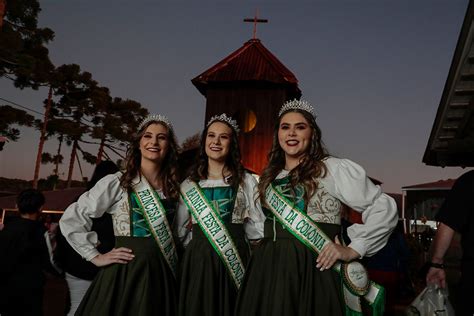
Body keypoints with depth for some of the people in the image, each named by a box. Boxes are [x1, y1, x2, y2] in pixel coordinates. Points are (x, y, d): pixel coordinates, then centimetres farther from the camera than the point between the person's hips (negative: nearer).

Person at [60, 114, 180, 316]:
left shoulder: (174, 189, 5)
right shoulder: (116, 183, -8)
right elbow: (70, 220, -6)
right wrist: (96, 257, -8)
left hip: (162, 274, 4)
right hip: (125, 273, -4)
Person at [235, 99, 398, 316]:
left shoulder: (334, 168, -5)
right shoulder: (269, 177, 13)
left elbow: (384, 207, -6)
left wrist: (354, 249, -10)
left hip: (313, 269, -5)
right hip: (268, 268, 5)